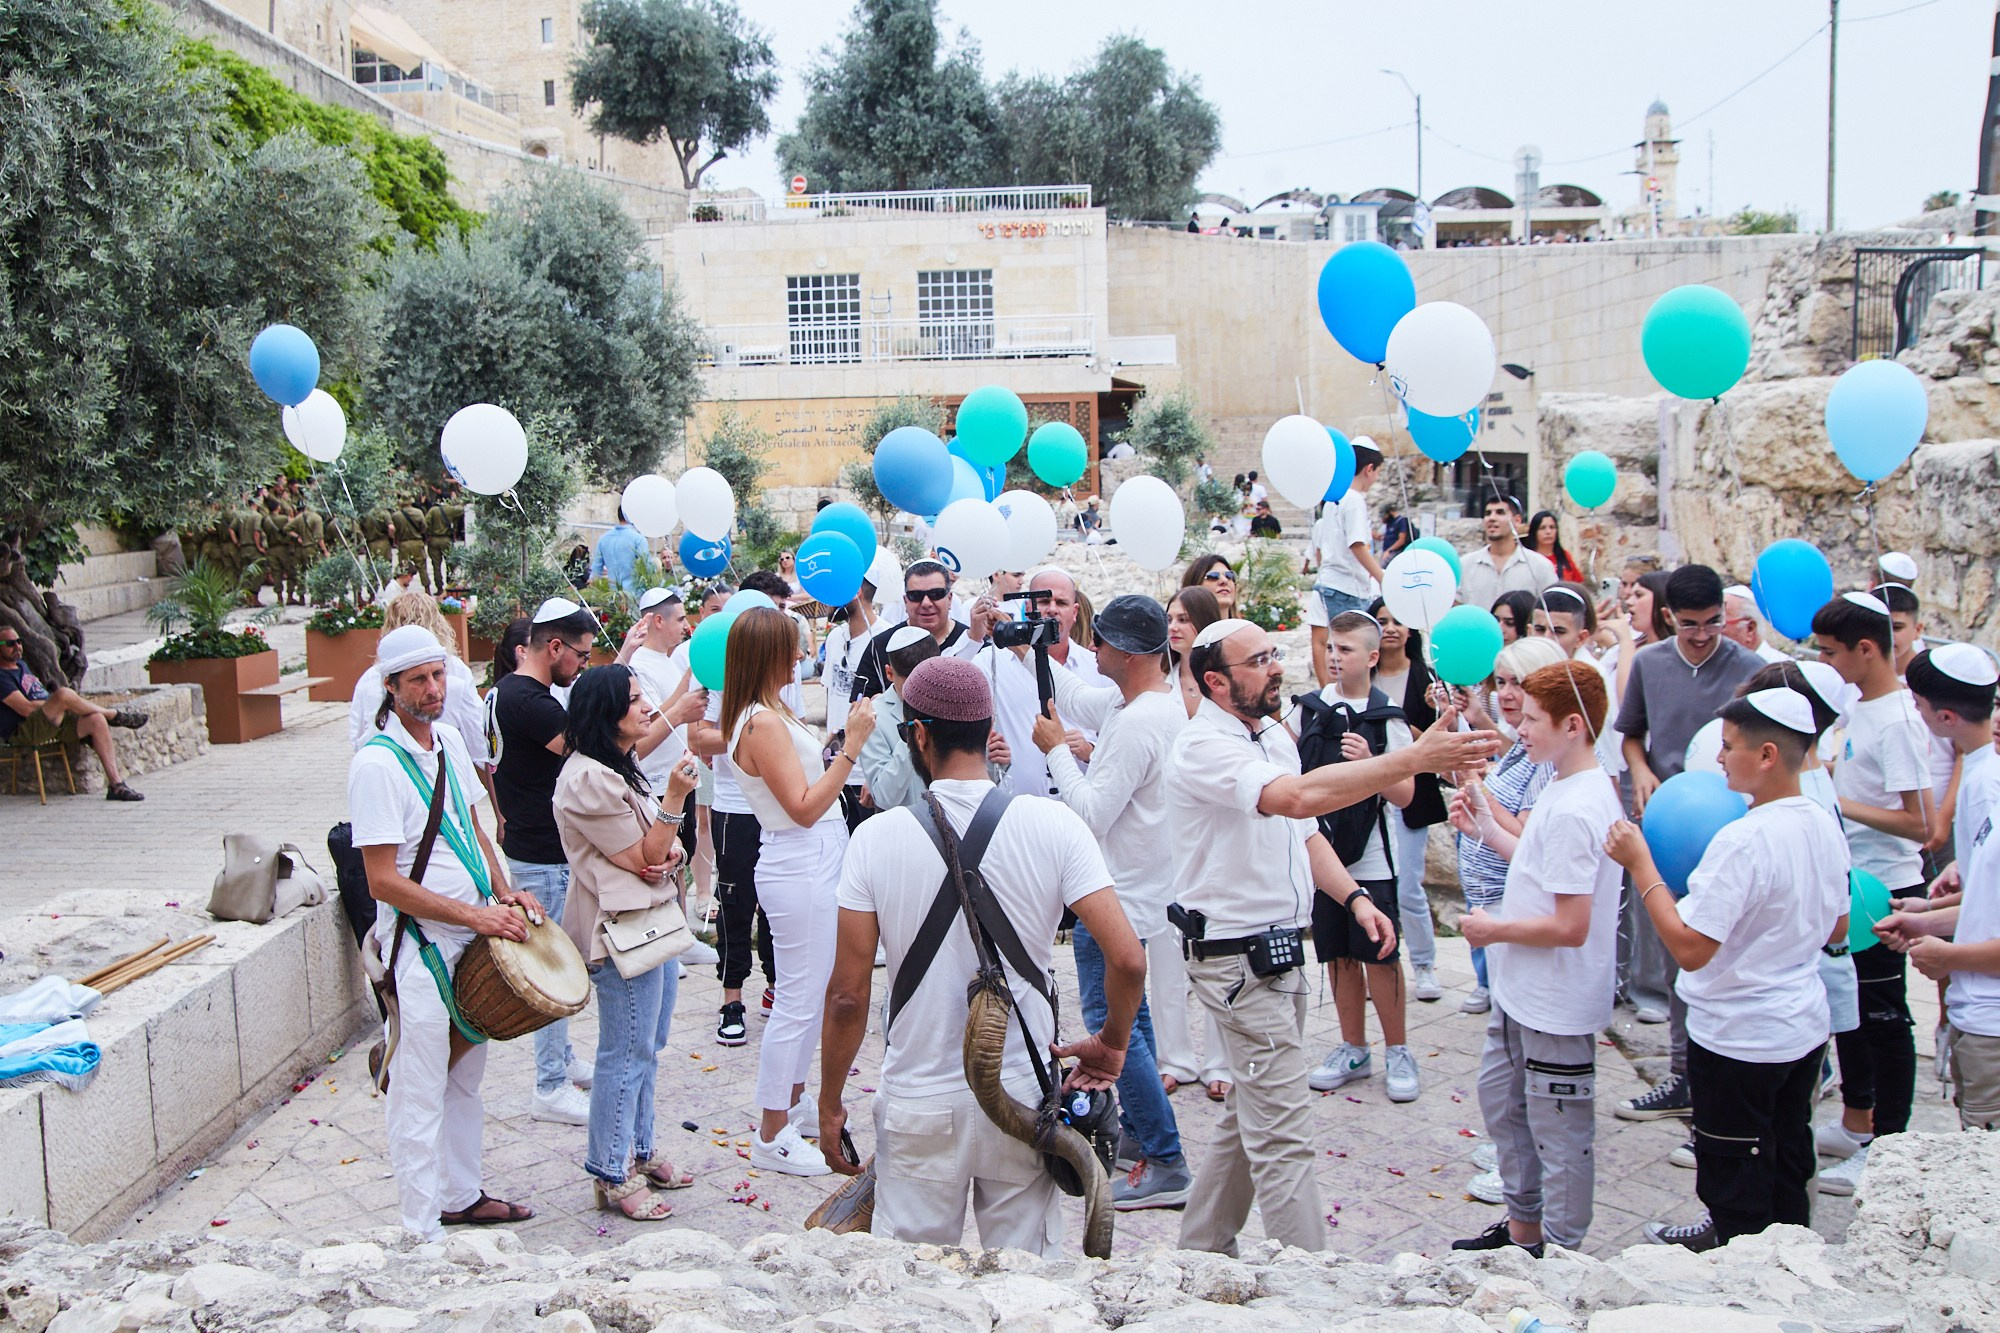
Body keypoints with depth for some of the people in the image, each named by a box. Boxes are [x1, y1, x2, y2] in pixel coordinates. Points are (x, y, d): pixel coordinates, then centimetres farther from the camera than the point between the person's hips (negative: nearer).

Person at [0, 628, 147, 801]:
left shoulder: (21, 664, 24)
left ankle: (116, 784, -19)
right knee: (64, 693, -32)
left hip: (51, 722, 9)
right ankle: (114, 715, -6)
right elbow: (26, 709, -17)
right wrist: (60, 702, -10)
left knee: (96, 720, -14)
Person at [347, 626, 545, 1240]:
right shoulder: (377, 763, -19)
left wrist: (503, 892, 3)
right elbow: (384, 881, -21)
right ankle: (422, 1231, 10)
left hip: (473, 935, 8)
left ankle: (462, 1196, 34)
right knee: (420, 1098, 1)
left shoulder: (447, 738, 5)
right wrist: (475, 915, -22)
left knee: (465, 1079, 20)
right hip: (421, 947, -8)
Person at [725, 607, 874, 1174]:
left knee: (811, 993, 20)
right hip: (799, 870, -10)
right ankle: (772, 1137, 8)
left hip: (814, 865, 10)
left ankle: (794, 1102, 35)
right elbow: (804, 808, -23)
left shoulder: (772, 713, 11)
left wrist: (848, 735, 11)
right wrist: (851, 745, -24)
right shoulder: (763, 723, -20)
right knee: (800, 1000, -2)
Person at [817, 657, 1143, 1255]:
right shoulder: (1053, 824, -9)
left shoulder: (875, 837, -9)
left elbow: (848, 994, -6)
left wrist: (829, 1105, 7)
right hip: (1022, 1102, 1)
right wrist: (1111, 1044, 6)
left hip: (917, 1109, 0)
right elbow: (1128, 960, -13)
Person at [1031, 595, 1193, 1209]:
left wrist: (1057, 749, -16)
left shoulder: (1137, 725, -27)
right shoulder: (1164, 703, 5)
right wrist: (1029, 650, 17)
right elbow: (1074, 700, 19)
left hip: (1114, 901, -11)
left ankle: (1166, 1164, -2)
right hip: (1137, 890, 11)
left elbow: (1091, 814, -26)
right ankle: (1138, 1128, 35)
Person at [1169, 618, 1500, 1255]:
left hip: (1279, 951, 10)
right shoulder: (1205, 747, -20)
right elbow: (1297, 797, -37)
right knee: (1284, 1136, -7)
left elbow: (1303, 833, 19)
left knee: (1251, 1117, 19)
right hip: (1237, 957, -10)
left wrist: (1354, 897, 2)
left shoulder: (1271, 735, 11)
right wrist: (1415, 759, -39)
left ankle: (1202, 1247, 33)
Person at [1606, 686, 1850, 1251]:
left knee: (1733, 1169, 9)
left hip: (1739, 1037, -9)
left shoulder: (1743, 841, -28)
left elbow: (1689, 948, -29)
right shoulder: (1824, 824, -1)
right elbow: (1837, 931, 11)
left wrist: (1640, 864, -23)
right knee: (1788, 1152, 23)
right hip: (1805, 1026, 9)